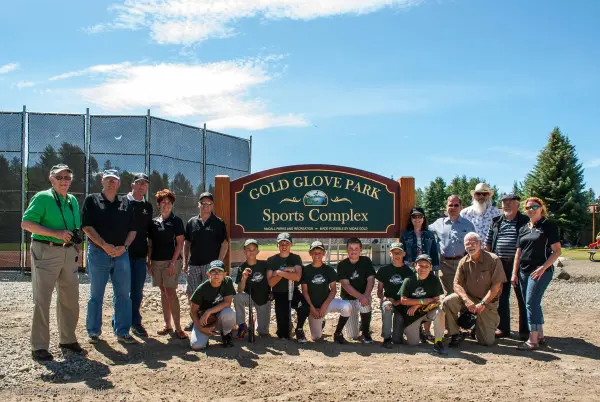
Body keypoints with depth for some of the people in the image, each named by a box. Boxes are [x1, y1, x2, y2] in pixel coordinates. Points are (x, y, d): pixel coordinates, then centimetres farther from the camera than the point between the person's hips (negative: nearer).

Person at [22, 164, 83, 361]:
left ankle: (67, 339, 27)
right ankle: (39, 346, 4)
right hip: (46, 252, -6)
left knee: (70, 298, 12)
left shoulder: (73, 201, 14)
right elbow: (26, 223, -14)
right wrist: (56, 233, -22)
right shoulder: (42, 197, -6)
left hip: (69, 252, 7)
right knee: (42, 299, -3)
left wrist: (77, 243, 8)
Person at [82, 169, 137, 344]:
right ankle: (93, 331, 16)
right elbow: (87, 227, -7)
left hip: (121, 254, 3)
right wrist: (104, 245, -17)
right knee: (96, 295, 5)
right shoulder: (92, 200, 3)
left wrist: (123, 246, -7)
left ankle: (122, 331, 12)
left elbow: (132, 229, 10)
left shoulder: (125, 203, 12)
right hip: (98, 253, -3)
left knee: (123, 295, 4)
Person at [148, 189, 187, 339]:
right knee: (163, 293, 10)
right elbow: (150, 244, 14)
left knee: (171, 293, -10)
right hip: (156, 262, 5)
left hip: (171, 261, -5)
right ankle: (167, 325, 18)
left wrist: (173, 263, -13)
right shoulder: (154, 222, 11)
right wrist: (149, 262, 6)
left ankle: (178, 328, -9)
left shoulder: (176, 221, -2)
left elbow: (180, 243, -6)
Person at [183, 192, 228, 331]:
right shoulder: (191, 222, 11)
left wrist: (218, 262, -10)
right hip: (193, 264, 4)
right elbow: (186, 243, 14)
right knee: (191, 294, 8)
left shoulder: (219, 223, 1)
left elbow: (224, 243, -2)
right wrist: (185, 262, 8)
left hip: (211, 264, -4)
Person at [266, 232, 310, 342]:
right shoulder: (271, 260, -1)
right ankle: (285, 331, 32)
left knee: (305, 306, -34)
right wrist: (286, 271, -18)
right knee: (283, 334, -9)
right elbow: (271, 283, -9)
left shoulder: (296, 258, 1)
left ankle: (299, 329, -3)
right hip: (279, 295, -1)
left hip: (293, 292, 1)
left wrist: (279, 272, -20)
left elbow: (297, 277, -16)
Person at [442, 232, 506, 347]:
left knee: (487, 341, -7)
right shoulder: (464, 262, 0)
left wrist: (483, 303, -20)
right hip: (469, 298, 3)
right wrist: (467, 301, -22)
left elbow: (496, 286, -13)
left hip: (488, 302, -3)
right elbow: (457, 284, -4)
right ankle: (454, 334, -9)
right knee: (447, 302, -27)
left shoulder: (493, 260, -11)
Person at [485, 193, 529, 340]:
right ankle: (503, 328, 20)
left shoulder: (525, 221, -1)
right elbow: (488, 243, 15)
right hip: (499, 263, 4)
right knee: (501, 297, 10)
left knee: (522, 297, 2)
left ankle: (524, 330, 12)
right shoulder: (496, 222, 12)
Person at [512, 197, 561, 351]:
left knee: (531, 303, -12)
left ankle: (533, 340, -8)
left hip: (540, 271, -7)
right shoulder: (523, 229, 14)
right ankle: (540, 336, 21)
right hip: (524, 271, 7)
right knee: (533, 304, 11)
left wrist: (543, 267, -17)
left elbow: (557, 251, -8)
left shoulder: (548, 226, -4)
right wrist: (514, 273, 11)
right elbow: (518, 253, 16)